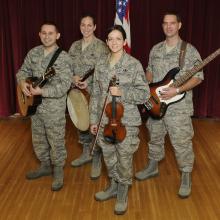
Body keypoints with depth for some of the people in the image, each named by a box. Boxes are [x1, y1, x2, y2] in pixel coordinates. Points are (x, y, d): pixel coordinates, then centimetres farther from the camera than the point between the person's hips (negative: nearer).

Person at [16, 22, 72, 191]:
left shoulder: (63, 58, -15)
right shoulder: (33, 53, 4)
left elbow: (64, 86, -23)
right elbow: (23, 71, 10)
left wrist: (42, 91, -31)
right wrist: (23, 82, -13)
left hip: (54, 109, -6)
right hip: (35, 106, 6)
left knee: (56, 142, 7)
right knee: (38, 140, 20)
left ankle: (58, 171, 27)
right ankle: (45, 166, 40)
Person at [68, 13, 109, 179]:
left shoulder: (102, 46, -7)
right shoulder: (74, 46, 9)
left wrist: (89, 82, -19)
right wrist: (73, 77, -8)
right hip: (78, 92, 6)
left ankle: (97, 161, 14)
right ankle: (86, 154, 35)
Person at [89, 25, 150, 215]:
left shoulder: (134, 64, -8)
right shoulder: (101, 65, 5)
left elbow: (144, 93, -9)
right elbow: (95, 94, 9)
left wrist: (121, 92, -21)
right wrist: (94, 120, 8)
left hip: (126, 122, -4)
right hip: (105, 121, 4)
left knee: (124, 160, 7)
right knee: (109, 158, 17)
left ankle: (123, 194, 29)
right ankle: (113, 187, 40)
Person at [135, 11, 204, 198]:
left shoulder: (189, 50, -8)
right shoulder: (155, 49, 8)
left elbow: (198, 77, -10)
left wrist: (177, 90, -22)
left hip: (178, 107, -5)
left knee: (182, 143, 1)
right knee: (155, 138, 19)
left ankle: (186, 178, 19)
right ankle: (153, 167, 39)